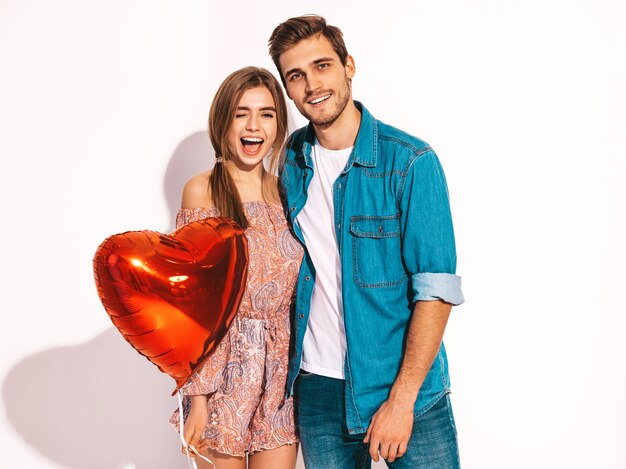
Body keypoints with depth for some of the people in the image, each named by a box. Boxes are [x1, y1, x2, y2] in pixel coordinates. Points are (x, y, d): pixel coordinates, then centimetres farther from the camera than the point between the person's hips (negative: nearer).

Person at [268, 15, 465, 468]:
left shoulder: (410, 161, -12)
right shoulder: (290, 160, 3)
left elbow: (436, 290, -14)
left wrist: (401, 399, -17)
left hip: (407, 387, -3)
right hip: (317, 389, 4)